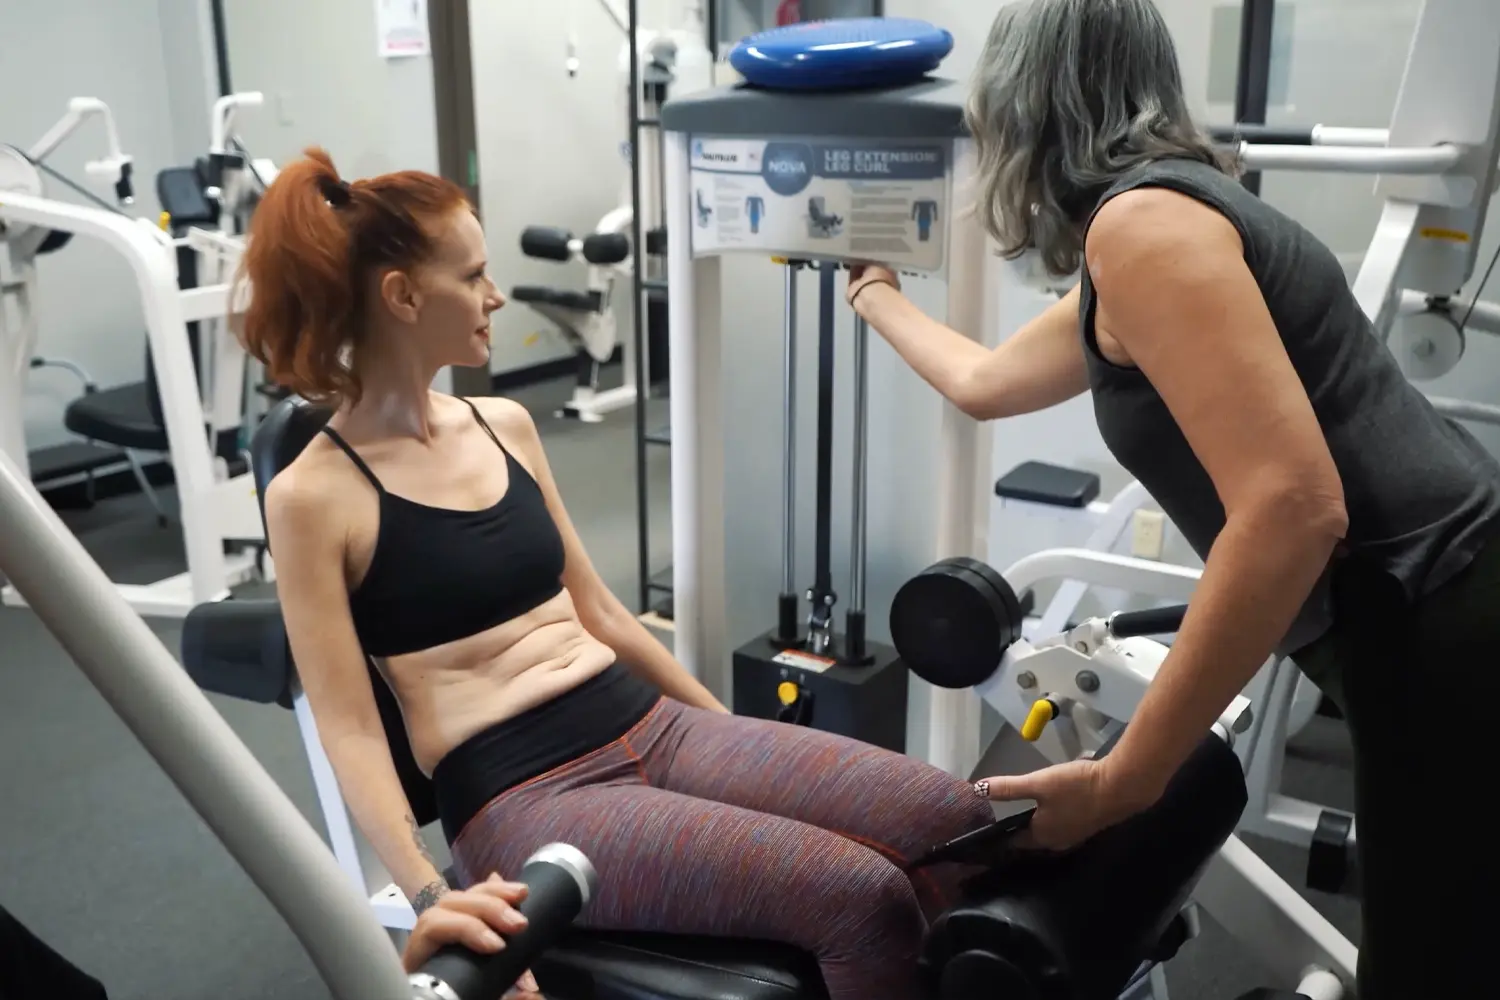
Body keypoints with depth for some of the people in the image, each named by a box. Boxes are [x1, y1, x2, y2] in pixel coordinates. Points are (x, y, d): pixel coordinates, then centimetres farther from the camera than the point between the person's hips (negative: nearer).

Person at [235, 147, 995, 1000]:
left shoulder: (506, 425, 13)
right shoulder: (313, 495, -5)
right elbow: (349, 728, -9)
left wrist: (727, 723, 20)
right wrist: (432, 901, -20)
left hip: (654, 730, 6)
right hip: (522, 799, -6)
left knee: (953, 819, -10)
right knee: (862, 898, -23)